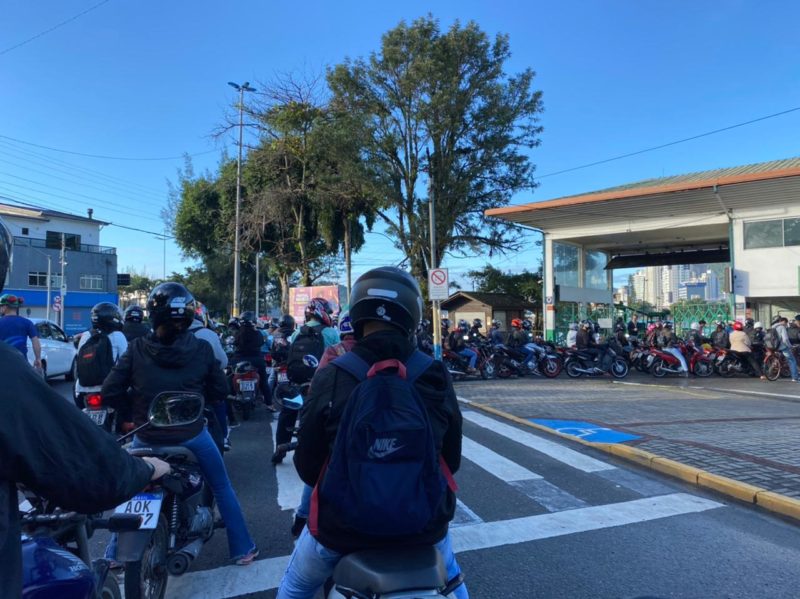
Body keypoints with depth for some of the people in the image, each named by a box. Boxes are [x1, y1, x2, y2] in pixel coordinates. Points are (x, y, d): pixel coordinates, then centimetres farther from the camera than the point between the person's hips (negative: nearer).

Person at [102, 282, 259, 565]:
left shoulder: (136, 349, -10)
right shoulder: (202, 349, -10)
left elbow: (110, 392, -8)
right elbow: (219, 391, -2)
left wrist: (137, 403, 8)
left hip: (147, 438, 1)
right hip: (191, 434, -1)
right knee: (222, 488, 17)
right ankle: (242, 549, 24)